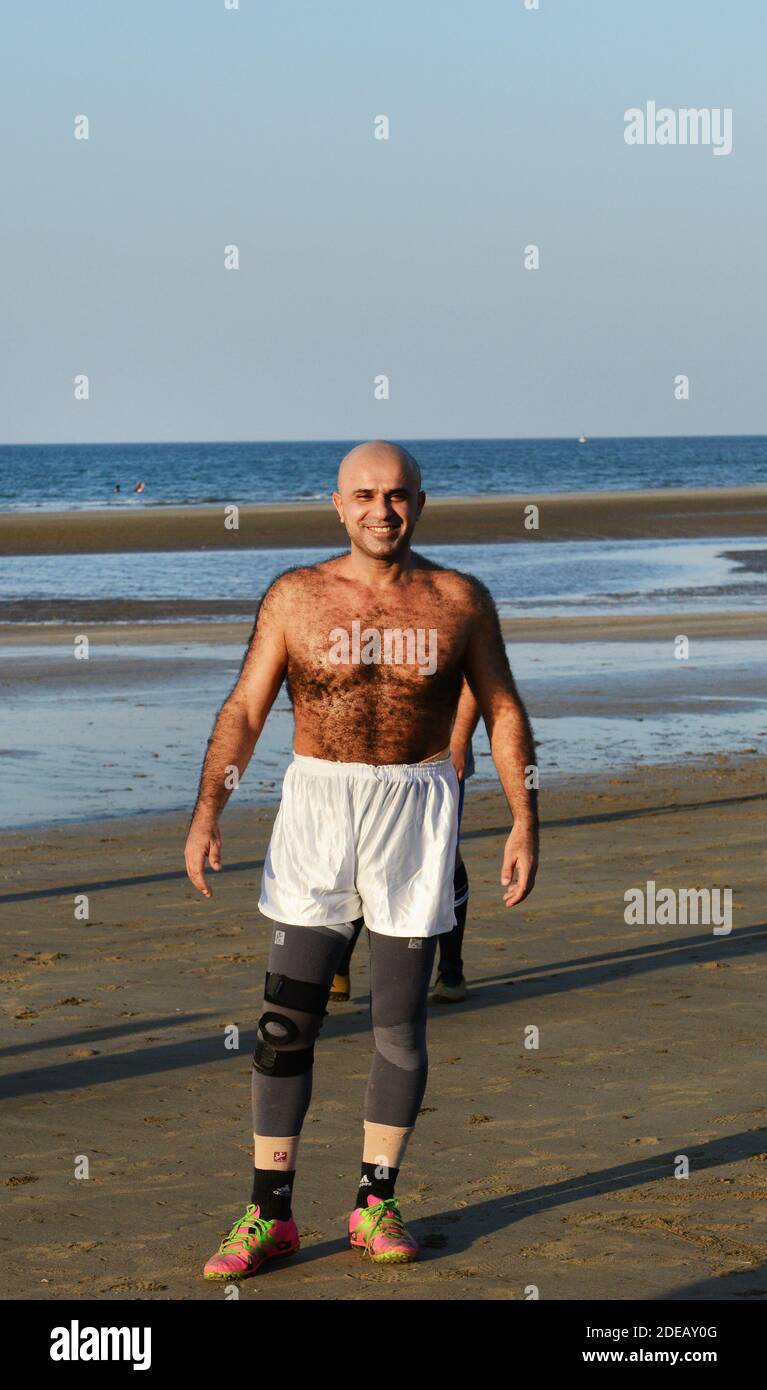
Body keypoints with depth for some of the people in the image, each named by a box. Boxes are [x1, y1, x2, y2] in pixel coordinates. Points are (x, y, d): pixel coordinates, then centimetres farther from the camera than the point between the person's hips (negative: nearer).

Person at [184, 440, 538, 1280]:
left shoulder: (459, 601, 2)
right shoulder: (296, 596, 1)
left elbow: (503, 713, 8)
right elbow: (244, 709, 0)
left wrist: (524, 825, 1)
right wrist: (207, 812, -10)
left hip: (417, 810, 0)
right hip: (316, 804, 0)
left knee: (399, 1022, 4)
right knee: (286, 1018, -3)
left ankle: (375, 1204, 16)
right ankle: (270, 1213, 4)